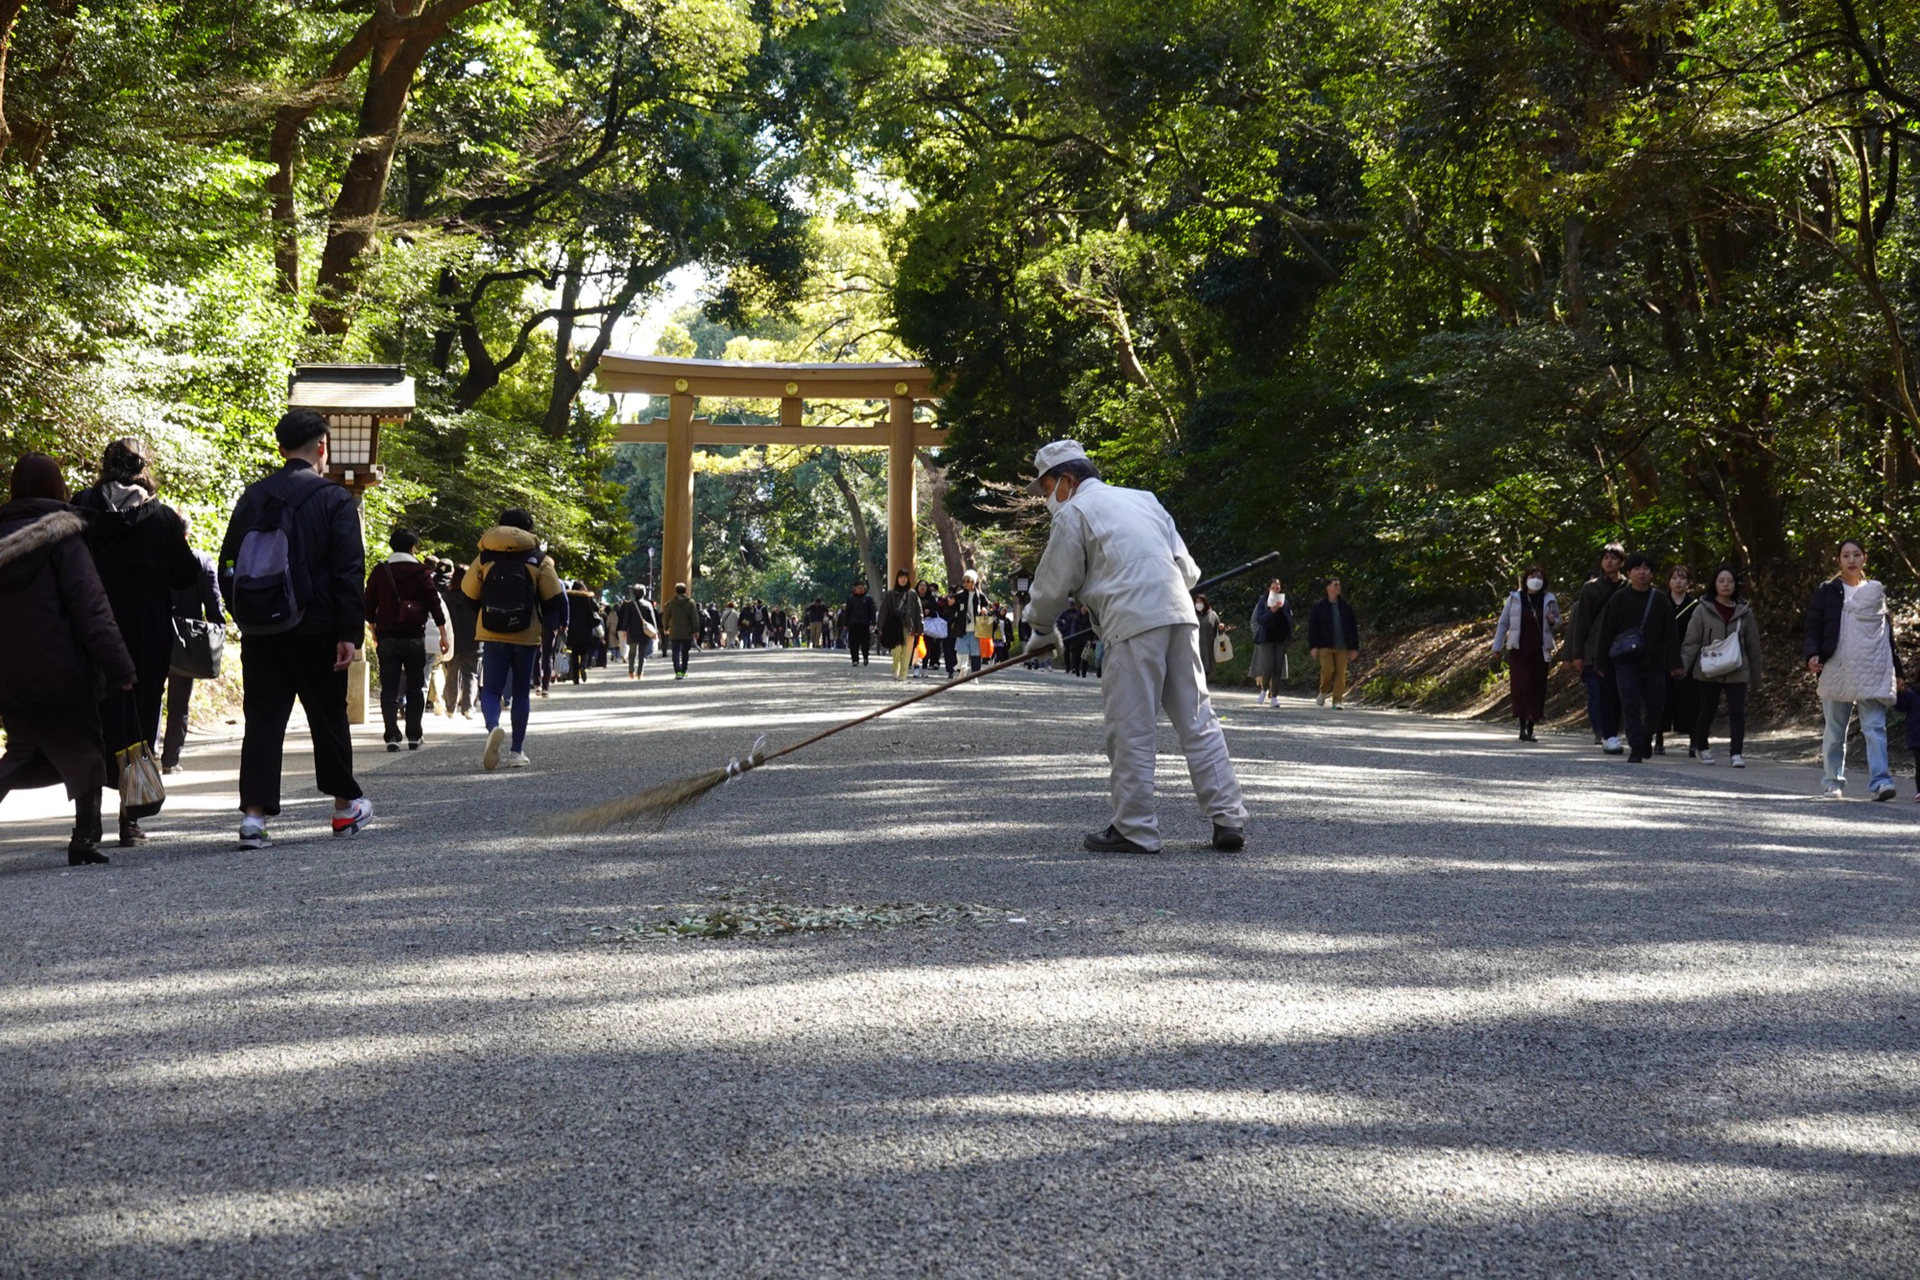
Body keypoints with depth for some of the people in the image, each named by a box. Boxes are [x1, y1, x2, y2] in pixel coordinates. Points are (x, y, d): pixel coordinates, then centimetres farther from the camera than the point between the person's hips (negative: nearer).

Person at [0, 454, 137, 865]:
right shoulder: (62, 538, -10)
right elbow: (90, 606, -16)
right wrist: (118, 665, -17)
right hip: (62, 673, -6)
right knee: (84, 751, 8)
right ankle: (85, 840, 3)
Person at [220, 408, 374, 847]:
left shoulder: (253, 497, 8)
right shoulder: (335, 499, -5)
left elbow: (228, 566, 10)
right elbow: (350, 571, -11)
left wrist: (244, 618, 16)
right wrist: (350, 633, -11)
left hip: (260, 630, 3)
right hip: (315, 630, -3)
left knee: (262, 719, 2)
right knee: (328, 716, 11)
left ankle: (254, 811, -9)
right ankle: (345, 805, 24)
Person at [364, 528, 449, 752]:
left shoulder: (379, 573, 4)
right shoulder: (420, 572, -3)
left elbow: (369, 604, 11)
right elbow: (434, 603, -5)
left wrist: (374, 631, 26)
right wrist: (443, 634, -2)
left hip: (387, 638, 1)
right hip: (414, 637, -1)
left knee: (389, 689, 1)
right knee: (415, 689, 10)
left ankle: (392, 736, -11)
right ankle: (414, 736, 8)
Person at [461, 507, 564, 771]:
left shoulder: (484, 558, 1)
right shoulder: (539, 560, -2)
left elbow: (468, 594, 6)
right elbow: (554, 600, -4)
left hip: (492, 637, 0)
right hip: (527, 637, 0)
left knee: (491, 690, 4)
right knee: (521, 693, 11)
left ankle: (493, 727, -27)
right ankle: (516, 751, 11)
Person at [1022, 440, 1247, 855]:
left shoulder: (1073, 512, 6)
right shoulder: (1143, 498, 25)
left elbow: (1054, 585, 9)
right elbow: (1188, 568, 21)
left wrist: (1038, 624, 27)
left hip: (1134, 623, -6)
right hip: (1180, 616, 6)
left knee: (1132, 731, 0)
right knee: (1198, 722, 7)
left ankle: (1134, 830, 4)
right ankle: (1229, 820, 4)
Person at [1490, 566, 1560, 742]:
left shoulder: (1549, 600, 7)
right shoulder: (1515, 599, 4)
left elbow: (1557, 624, 19)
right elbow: (1503, 624, 8)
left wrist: (1553, 621, -6)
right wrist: (1497, 648, 5)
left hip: (1540, 652, 2)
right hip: (1518, 651, -2)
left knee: (1537, 689, 2)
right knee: (1521, 686, -16)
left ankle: (1531, 729, 11)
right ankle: (1522, 727, -14)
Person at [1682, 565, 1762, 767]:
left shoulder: (1744, 613, 7)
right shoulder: (1703, 611, 1)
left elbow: (1753, 646, 13)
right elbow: (1691, 642, -2)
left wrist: (1755, 676, 14)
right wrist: (1682, 664, -15)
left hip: (1737, 672, 1)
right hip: (1708, 671, -1)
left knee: (1737, 711, -8)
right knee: (1706, 711, 6)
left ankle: (1736, 753, -8)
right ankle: (1700, 747, 27)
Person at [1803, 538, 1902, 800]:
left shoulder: (1877, 592, 15)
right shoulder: (1827, 592, 6)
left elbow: (1888, 634, 20)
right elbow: (1812, 628, 1)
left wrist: (1898, 671, 18)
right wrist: (1812, 655, -18)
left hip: (1873, 673, 1)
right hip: (1837, 671, -1)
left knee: (1875, 728, -12)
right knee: (1835, 732, 6)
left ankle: (1880, 781, -19)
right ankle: (1832, 783, 17)